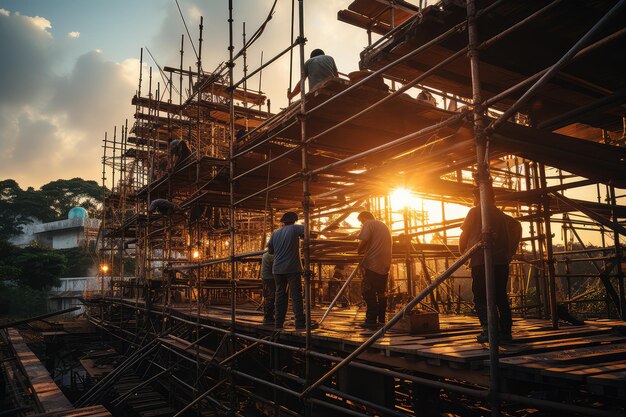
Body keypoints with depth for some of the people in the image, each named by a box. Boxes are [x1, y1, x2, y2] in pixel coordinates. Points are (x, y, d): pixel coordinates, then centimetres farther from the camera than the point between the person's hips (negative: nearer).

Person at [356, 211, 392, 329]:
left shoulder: (368, 224, -3)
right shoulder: (384, 225, 23)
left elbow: (364, 241, -16)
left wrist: (359, 250, 3)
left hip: (373, 264, -8)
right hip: (385, 265, 8)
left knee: (369, 292, -4)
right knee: (381, 293, 12)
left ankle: (371, 320, -5)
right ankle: (381, 320, 15)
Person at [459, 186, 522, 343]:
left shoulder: (475, 212, 3)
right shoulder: (501, 214, 18)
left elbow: (464, 235, 3)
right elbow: (516, 226, 16)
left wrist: (463, 253, 19)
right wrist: (510, 251, 18)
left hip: (480, 261, -5)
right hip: (501, 261, 5)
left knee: (480, 297, -4)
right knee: (501, 296, 10)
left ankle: (488, 328, -18)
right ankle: (505, 331, 8)